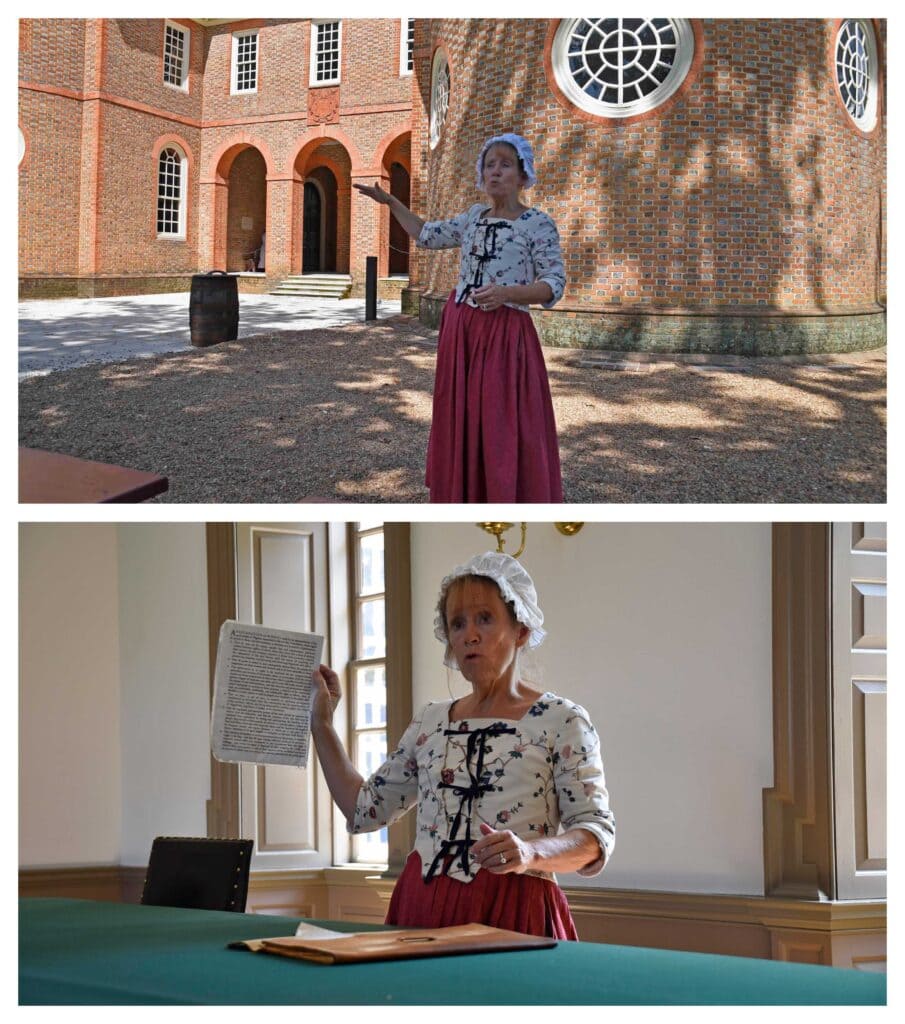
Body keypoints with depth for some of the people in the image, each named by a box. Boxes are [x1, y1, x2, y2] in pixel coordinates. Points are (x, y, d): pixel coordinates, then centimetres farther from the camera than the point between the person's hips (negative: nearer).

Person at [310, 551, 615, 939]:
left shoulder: (561, 720, -2)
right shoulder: (430, 721, 13)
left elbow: (597, 834, -7)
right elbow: (364, 810, 18)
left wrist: (531, 851, -25)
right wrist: (321, 724, 17)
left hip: (512, 914, -4)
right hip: (421, 910, 4)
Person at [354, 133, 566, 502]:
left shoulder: (538, 224, -7)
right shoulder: (474, 217, 11)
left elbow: (554, 285, -11)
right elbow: (428, 236, 25)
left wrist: (506, 293, -25)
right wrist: (390, 202, 23)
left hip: (504, 335, -6)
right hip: (461, 329, 6)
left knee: (503, 429, -7)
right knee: (463, 424, 10)